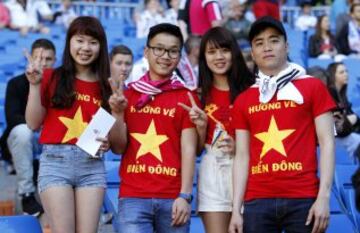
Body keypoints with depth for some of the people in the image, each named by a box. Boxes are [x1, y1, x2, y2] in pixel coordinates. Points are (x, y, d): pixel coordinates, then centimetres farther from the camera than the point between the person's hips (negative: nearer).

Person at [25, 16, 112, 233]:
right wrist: (35, 84, -6)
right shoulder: (52, 77, 5)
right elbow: (33, 123, 1)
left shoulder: (106, 85, 10)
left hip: (92, 165, 2)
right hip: (56, 161, -2)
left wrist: (107, 143, -7)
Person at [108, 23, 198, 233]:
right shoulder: (128, 95, 10)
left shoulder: (187, 97, 4)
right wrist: (118, 113, -7)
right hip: (133, 196, 0)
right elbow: (119, 148, 9)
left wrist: (185, 195, -10)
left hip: (173, 198, 0)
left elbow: (188, 149, -1)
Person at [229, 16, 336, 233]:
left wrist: (324, 197, -9)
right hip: (257, 201, 3)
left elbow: (327, 143, 1)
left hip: (304, 198, -2)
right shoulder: (243, 100, 13)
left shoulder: (313, 87, 5)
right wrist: (236, 209, 4)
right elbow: (242, 156, 12)